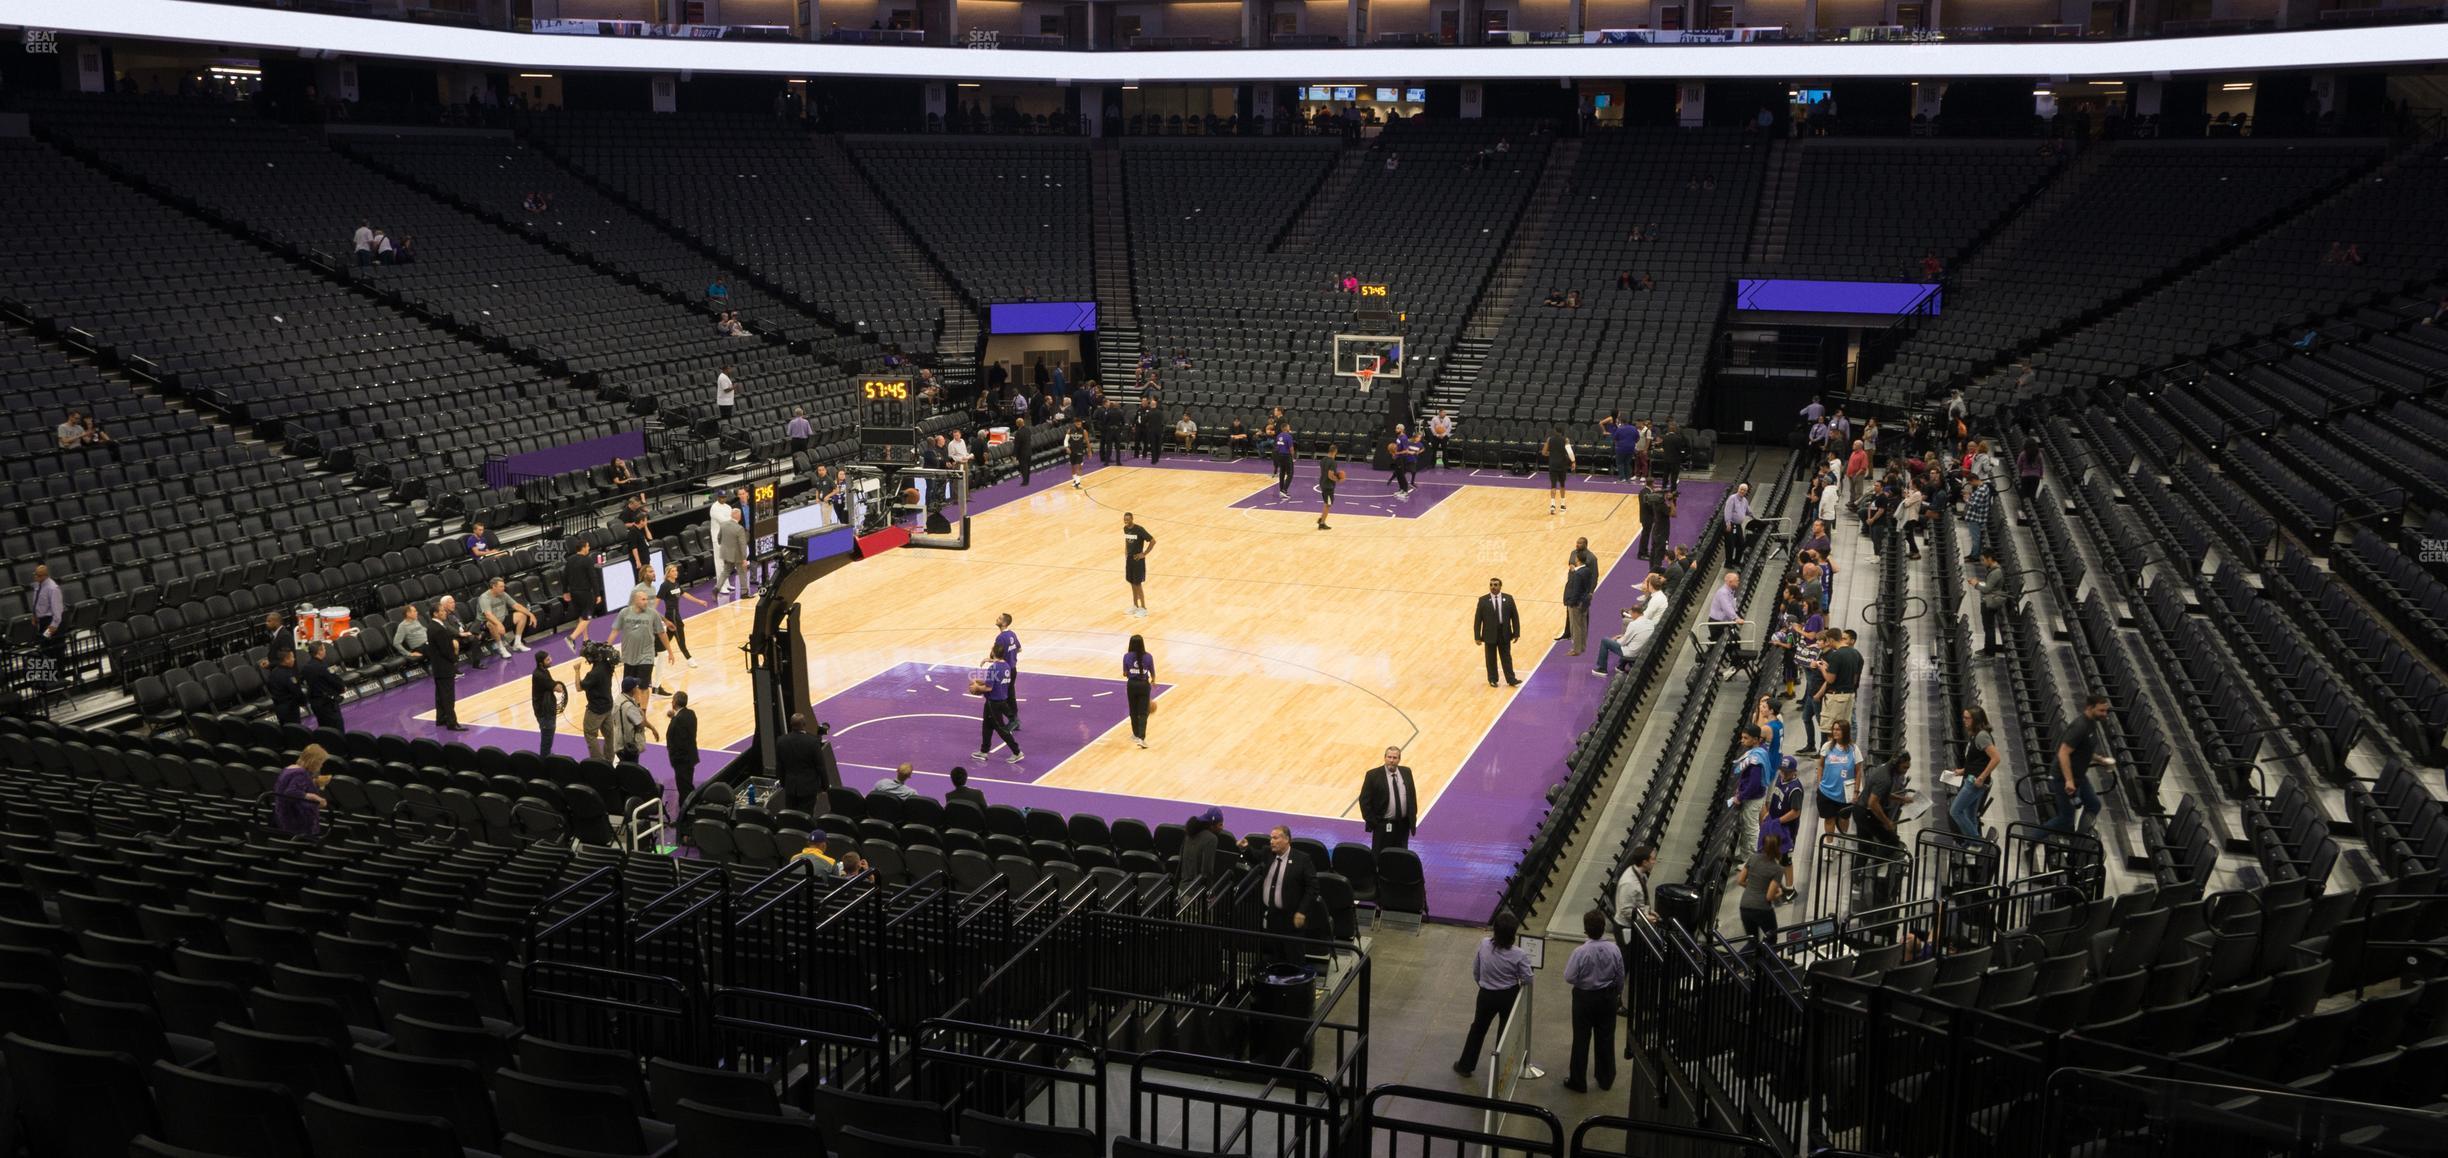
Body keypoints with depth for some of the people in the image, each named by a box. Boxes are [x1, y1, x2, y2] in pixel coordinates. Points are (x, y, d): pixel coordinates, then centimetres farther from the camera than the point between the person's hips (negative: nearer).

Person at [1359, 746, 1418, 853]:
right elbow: (1364, 800, -6)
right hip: (1383, 825, -4)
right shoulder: (1373, 775, -10)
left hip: (1403, 824, 4)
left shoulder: (1406, 772, 4)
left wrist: (1413, 818, 8)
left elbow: (1412, 795, 13)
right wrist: (1371, 821, -9)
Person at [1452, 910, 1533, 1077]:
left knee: (1478, 1029, 20)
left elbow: (1475, 971, -3)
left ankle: (1465, 1065, 31)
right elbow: (1527, 979, -15)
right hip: (1509, 996, -2)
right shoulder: (1518, 955, -24)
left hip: (1487, 995, 2)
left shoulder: (1484, 945, -16)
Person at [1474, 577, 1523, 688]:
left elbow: (1515, 616, 3)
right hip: (1490, 634, -1)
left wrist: (1516, 633, -1)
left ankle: (1511, 679, 17)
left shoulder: (1508, 599, -2)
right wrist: (1477, 636, -8)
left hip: (1505, 634, 1)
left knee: (1506, 658, 9)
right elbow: (1477, 619, -5)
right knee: (1491, 658, 10)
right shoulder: (1483, 600, -6)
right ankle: (1492, 680, 23)